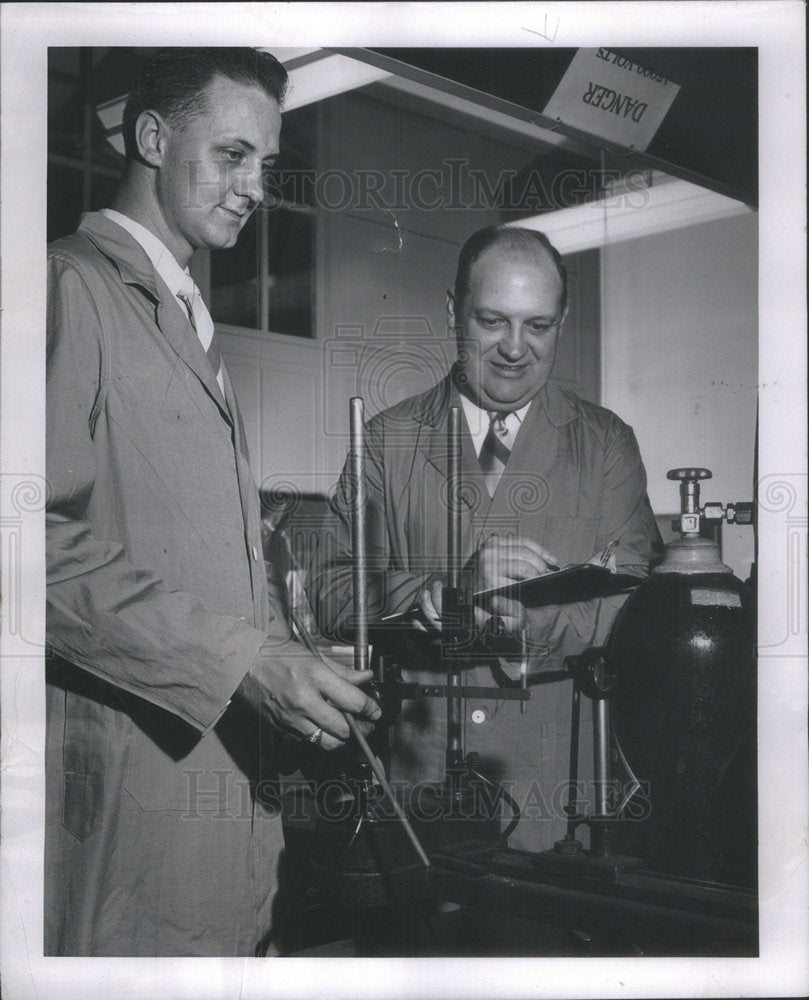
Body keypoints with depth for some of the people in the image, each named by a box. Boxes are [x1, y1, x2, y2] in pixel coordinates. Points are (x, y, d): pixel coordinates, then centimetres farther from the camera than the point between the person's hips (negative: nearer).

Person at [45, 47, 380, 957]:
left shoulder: (191, 319, 23)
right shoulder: (74, 285, -7)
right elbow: (47, 539, -18)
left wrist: (290, 668, 9)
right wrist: (241, 659, -20)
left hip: (221, 740, 8)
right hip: (126, 770, -8)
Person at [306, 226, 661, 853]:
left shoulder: (606, 443, 6)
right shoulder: (387, 441, 6)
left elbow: (639, 606, -5)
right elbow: (330, 591, -4)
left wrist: (524, 616, -23)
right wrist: (444, 594, -22)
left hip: (558, 775, 0)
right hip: (412, 765, 0)